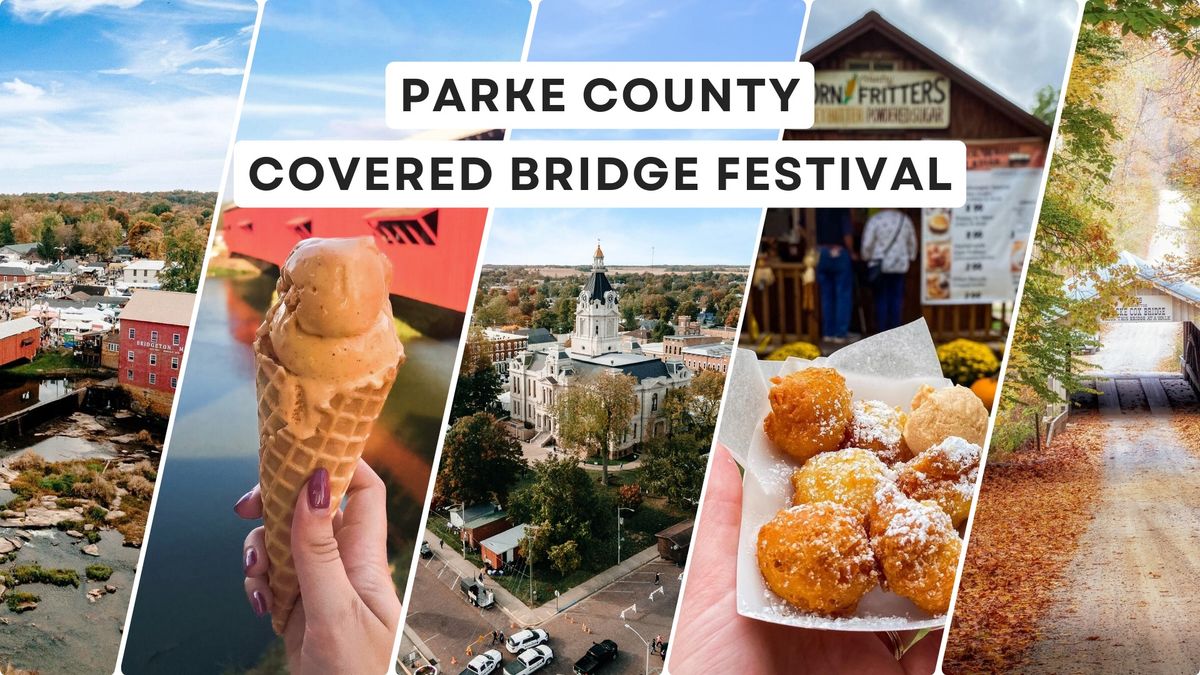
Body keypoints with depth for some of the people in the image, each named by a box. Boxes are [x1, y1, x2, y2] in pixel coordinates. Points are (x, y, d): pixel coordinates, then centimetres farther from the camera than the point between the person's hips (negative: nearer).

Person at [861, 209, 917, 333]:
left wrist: (866, 258, 8)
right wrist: (911, 257, 26)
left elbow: (867, 244, -9)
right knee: (896, 299, 6)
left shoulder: (875, 220, -9)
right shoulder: (905, 220, 2)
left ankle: (881, 332, 2)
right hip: (900, 266, 3)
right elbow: (912, 242, 12)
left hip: (879, 265, -2)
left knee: (881, 300, 2)